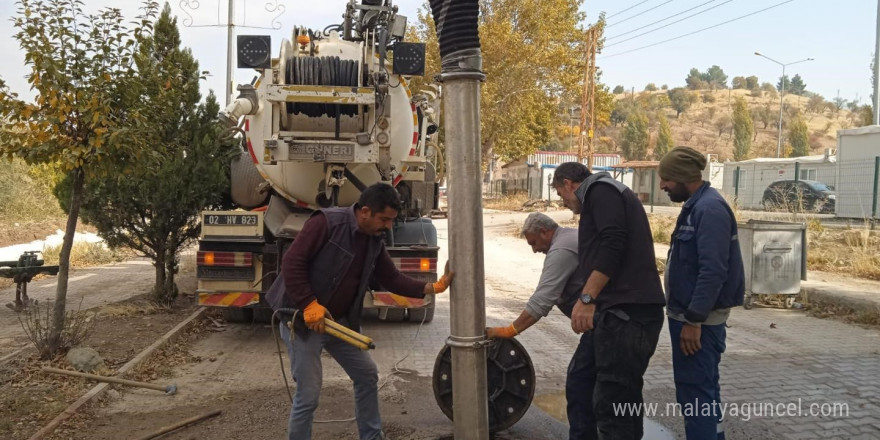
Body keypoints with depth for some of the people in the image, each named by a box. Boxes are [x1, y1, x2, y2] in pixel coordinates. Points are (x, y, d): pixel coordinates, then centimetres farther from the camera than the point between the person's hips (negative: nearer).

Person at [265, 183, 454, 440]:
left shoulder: (375, 243, 5)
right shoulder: (326, 223, -20)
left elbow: (392, 279, 7)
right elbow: (292, 263, -23)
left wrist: (433, 288, -4)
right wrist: (309, 305, -26)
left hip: (340, 320, 8)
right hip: (303, 318, -8)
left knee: (367, 375, 14)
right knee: (308, 394, -5)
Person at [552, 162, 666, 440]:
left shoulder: (600, 190, -4)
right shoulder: (599, 195, 25)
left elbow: (614, 244, -19)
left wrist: (586, 298, -21)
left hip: (628, 312, -10)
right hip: (616, 310, 10)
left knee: (612, 401, -6)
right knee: (579, 382, 15)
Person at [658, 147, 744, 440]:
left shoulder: (710, 209, -18)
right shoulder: (695, 206, 12)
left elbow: (713, 271, -25)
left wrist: (693, 320, -23)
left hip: (699, 320, -10)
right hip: (689, 315, 10)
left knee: (695, 391, -3)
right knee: (701, 389, 18)